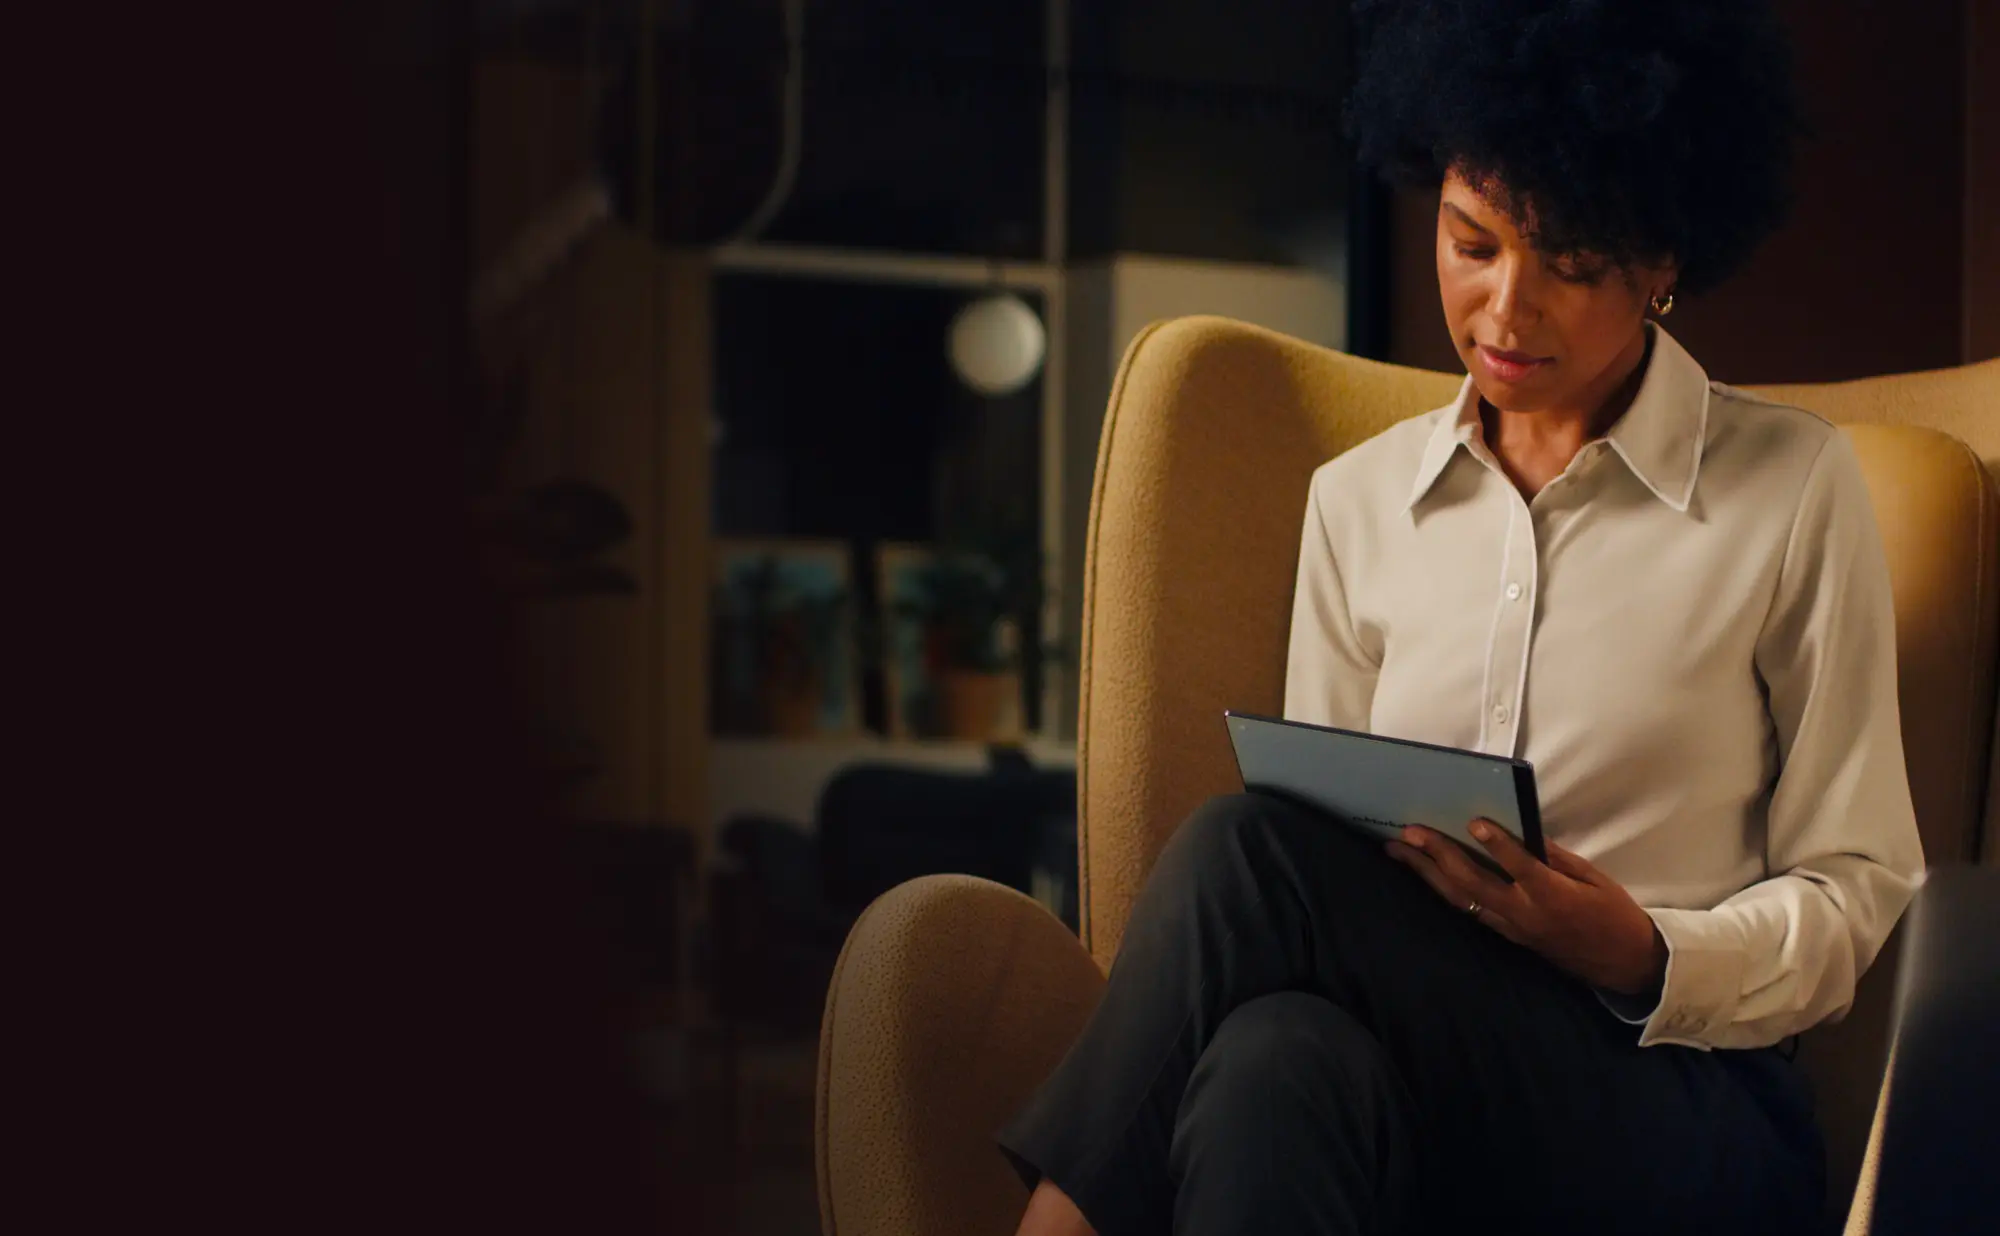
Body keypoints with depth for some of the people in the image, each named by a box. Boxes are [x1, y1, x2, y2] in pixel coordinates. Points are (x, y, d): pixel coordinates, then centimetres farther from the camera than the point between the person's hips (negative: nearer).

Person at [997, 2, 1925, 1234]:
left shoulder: (1794, 487, 4)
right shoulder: (1359, 501, 14)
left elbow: (1855, 891, 5)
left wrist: (1649, 960, -15)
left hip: (1687, 1122, -2)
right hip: (1413, 1101, 3)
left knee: (1244, 852, -29)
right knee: (1278, 1063, -37)